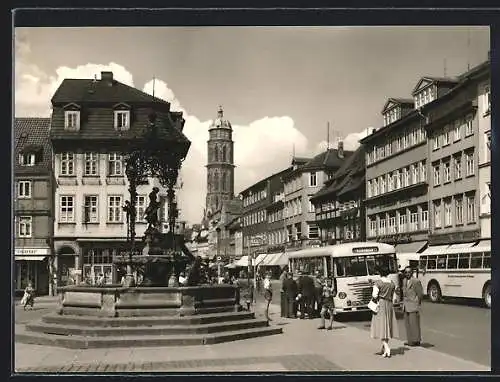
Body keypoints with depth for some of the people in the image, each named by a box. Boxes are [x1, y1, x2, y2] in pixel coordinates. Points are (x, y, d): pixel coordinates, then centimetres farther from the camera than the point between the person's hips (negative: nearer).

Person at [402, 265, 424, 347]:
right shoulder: (404, 281, 13)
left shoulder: (416, 281, -11)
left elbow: (420, 294, -9)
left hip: (413, 306, -7)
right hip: (406, 306, 7)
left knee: (414, 323, -4)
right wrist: (403, 304, 14)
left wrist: (418, 305, -7)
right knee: (407, 324, 9)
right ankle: (410, 340, 16)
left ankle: (416, 341, 3)